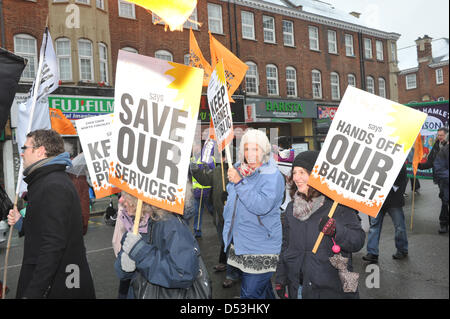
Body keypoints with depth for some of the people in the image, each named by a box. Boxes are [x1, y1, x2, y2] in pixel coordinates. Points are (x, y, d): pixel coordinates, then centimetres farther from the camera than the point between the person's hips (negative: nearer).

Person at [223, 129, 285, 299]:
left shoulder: (272, 176, -14)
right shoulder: (240, 170, 8)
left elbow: (262, 206, -29)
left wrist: (239, 182, -26)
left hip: (260, 249, -7)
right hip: (239, 242, 7)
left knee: (250, 293, -4)